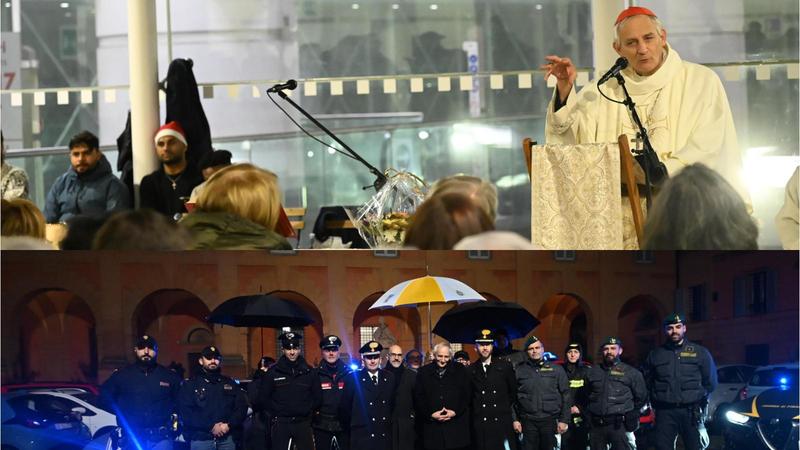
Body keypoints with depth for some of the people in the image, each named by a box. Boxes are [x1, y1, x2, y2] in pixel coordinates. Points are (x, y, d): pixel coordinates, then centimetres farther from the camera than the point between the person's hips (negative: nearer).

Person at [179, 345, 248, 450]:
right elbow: (186, 413, -6)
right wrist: (211, 427, -15)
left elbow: (242, 407, 8)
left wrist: (229, 425, -10)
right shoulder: (190, 385, 7)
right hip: (201, 440, -3)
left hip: (227, 439, 3)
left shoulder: (230, 384, 17)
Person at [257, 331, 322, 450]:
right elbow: (263, 398, 6)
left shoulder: (309, 372, 6)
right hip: (281, 423, -1)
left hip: (303, 423, 1)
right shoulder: (273, 372, 3)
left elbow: (318, 397, 12)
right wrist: (276, 412, -1)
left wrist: (307, 410, 2)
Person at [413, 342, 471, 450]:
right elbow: (418, 398, 6)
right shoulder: (424, 372, 9)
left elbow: (466, 396, 5)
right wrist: (430, 414, -7)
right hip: (432, 427, 1)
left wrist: (455, 412, -8)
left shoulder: (460, 370, 7)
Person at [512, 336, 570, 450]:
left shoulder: (556, 369, 7)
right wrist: (515, 419, 0)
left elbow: (565, 396, 6)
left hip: (550, 420, 0)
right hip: (528, 422, 0)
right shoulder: (519, 370, 8)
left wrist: (564, 420, 0)